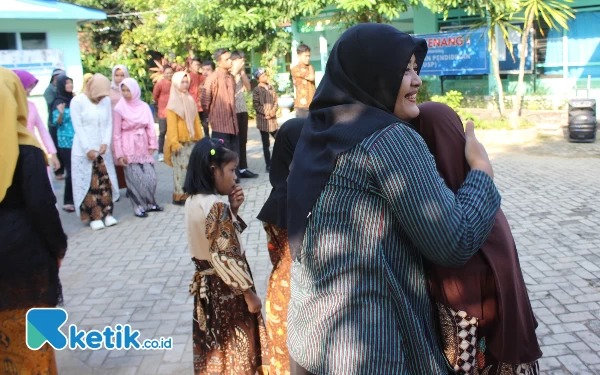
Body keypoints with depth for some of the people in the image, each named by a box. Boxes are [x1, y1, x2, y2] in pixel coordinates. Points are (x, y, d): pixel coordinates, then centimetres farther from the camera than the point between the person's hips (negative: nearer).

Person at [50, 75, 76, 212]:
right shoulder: (58, 102, -7)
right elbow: (56, 123, -10)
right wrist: (60, 114, -28)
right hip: (66, 142, -5)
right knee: (71, 171, -6)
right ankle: (68, 202, 2)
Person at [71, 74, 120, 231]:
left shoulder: (106, 100, 5)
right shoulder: (77, 101, -8)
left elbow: (109, 124, 5)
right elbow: (78, 127, -10)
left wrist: (105, 143, -10)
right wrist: (88, 149, -14)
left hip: (103, 150, 4)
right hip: (84, 151, -4)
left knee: (105, 182, 4)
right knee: (88, 184, 0)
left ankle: (107, 213, 13)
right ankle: (94, 217, 6)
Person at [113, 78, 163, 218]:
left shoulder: (144, 106, 2)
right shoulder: (119, 109, -7)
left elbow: (150, 127, 4)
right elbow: (116, 134, -6)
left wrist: (152, 145, -2)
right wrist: (119, 154, -9)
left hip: (143, 147, 4)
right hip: (129, 148, -4)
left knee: (150, 176, 5)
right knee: (135, 179, -1)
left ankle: (150, 203, 22)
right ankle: (138, 207, 10)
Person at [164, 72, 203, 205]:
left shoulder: (190, 100, 13)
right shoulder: (173, 104, -4)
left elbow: (196, 121, 12)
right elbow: (171, 125, -10)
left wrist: (200, 138, 9)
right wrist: (174, 143, -17)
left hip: (192, 141, 6)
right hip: (180, 142, -5)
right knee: (181, 169, -5)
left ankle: (190, 194, 13)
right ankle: (179, 196, 1)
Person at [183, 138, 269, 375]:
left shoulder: (194, 201, 2)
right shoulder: (217, 206, -25)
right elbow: (226, 258, -25)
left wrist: (233, 209, -2)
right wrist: (249, 293, -16)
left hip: (205, 284, 8)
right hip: (226, 288, -8)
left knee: (215, 345, 22)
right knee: (235, 347, 9)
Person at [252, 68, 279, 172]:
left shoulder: (271, 88, 11)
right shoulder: (257, 90, -5)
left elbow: (275, 101, 9)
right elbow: (256, 105, -9)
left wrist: (273, 111, -8)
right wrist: (266, 113, -14)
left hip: (273, 119, 5)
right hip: (263, 120, -5)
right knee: (266, 144, 2)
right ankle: (269, 165, 8)